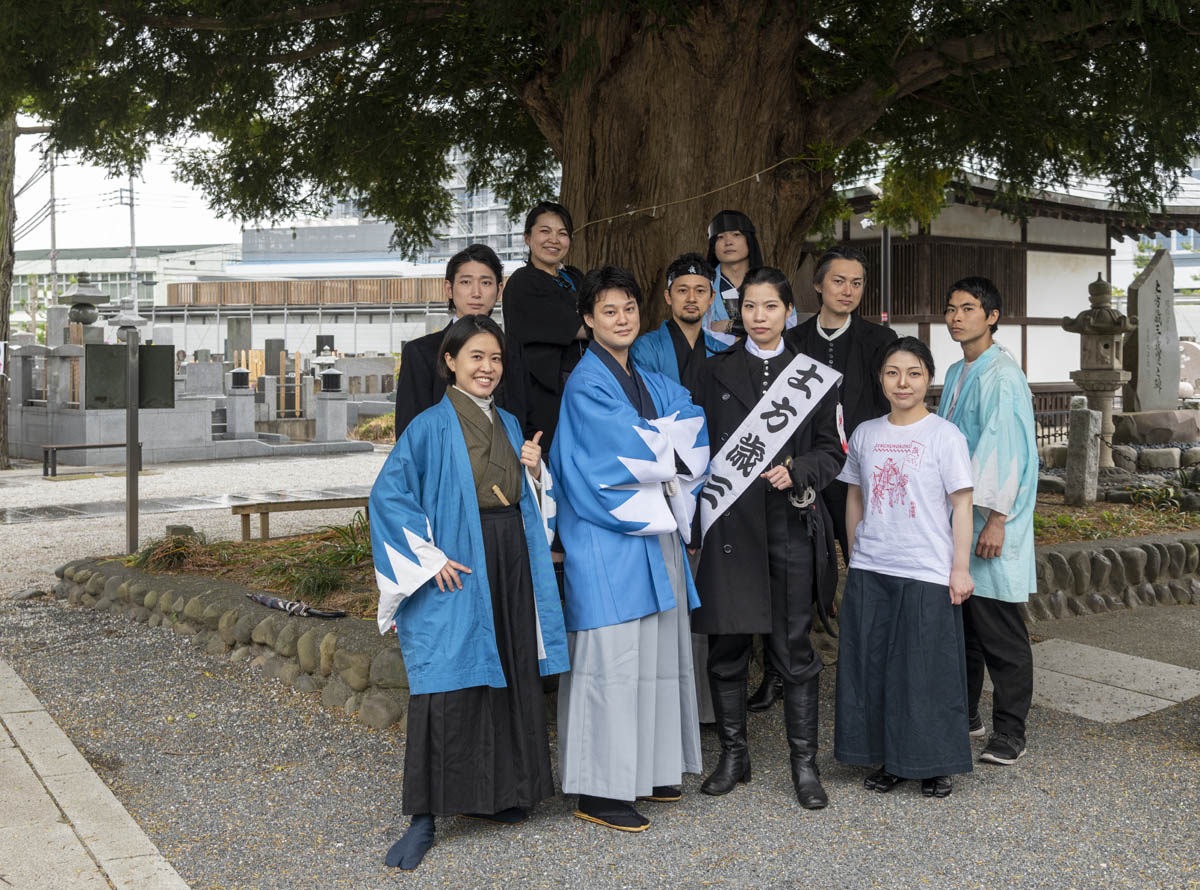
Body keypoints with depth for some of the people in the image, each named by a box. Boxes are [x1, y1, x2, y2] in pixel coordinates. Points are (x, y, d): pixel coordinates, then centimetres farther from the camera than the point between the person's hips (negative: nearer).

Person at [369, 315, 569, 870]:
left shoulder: (510, 425, 13)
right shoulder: (430, 427, -6)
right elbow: (388, 495, -11)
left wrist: (535, 473, -1)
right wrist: (429, 558, -15)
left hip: (512, 570, 6)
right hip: (457, 575, -6)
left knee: (510, 679, 10)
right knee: (445, 688, -7)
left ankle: (498, 793, 25)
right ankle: (424, 818, 1)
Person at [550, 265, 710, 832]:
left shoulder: (652, 383, 16)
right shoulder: (586, 385, -9)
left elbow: (696, 435, 4)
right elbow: (632, 451, -18)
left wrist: (654, 447, -11)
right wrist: (670, 447, -2)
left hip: (657, 533, 8)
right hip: (609, 539, -8)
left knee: (657, 651, 12)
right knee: (611, 657, -6)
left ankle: (647, 770, 23)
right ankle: (599, 791, 1)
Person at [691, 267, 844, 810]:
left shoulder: (814, 376, 8)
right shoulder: (716, 371, 9)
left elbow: (830, 451, 7)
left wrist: (796, 472, -13)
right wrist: (699, 516, -2)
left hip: (791, 523, -1)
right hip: (730, 522, 1)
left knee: (794, 648, 2)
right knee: (726, 646, 6)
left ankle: (804, 763, 13)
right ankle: (733, 755, 21)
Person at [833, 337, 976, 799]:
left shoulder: (944, 435, -4)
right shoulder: (865, 434, 7)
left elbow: (962, 505, -5)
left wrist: (960, 568, -8)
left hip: (927, 573, -4)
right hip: (870, 571, 4)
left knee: (927, 669, 1)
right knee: (872, 665, 7)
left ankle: (933, 765, 17)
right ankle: (888, 760, 22)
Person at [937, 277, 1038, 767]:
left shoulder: (1002, 375, -12)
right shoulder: (956, 373, 15)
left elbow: (1006, 451, -18)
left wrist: (996, 519, -21)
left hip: (989, 524, -8)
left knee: (999, 632, -2)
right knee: (958, 623, 15)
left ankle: (1009, 732, 7)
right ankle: (963, 713, 28)